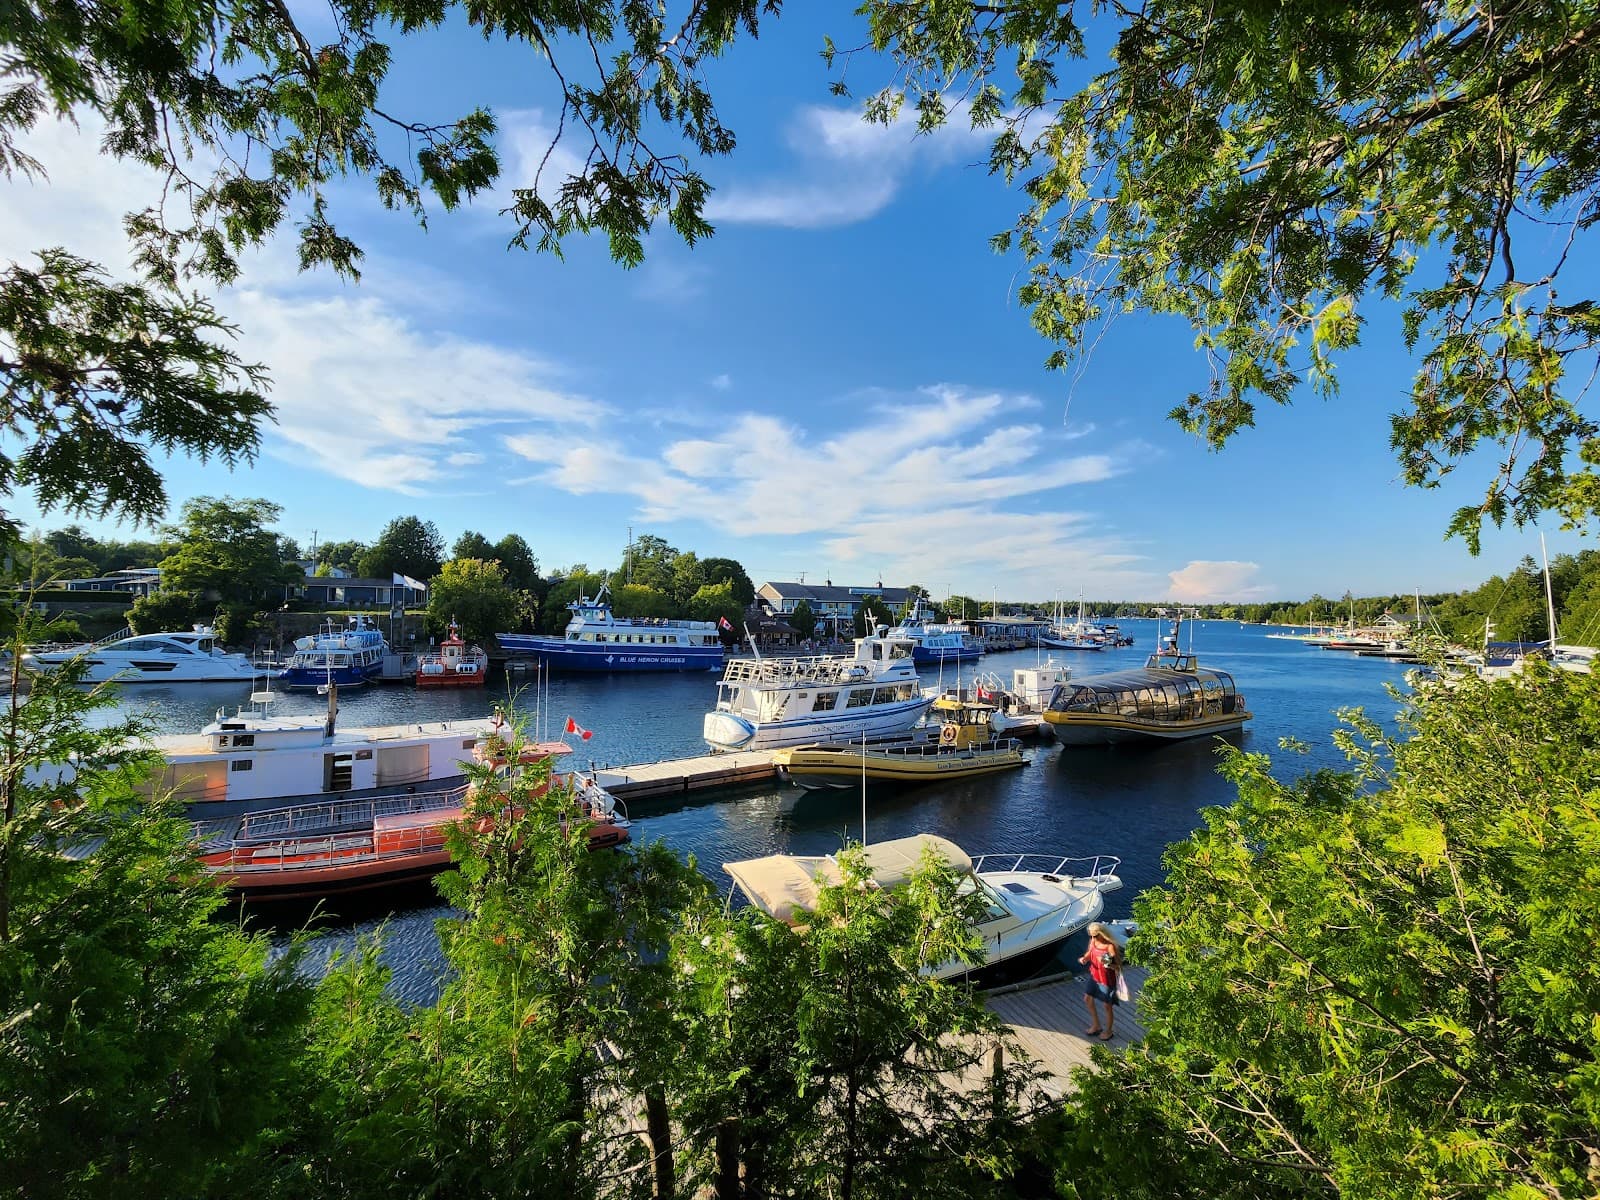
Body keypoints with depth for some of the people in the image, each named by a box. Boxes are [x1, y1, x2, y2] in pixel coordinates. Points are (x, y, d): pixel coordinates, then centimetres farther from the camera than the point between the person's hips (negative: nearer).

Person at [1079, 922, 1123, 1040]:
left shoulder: (1110, 946, -28)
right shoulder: (1093, 941, -8)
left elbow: (1119, 966, -22)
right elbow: (1089, 953, 8)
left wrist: (1106, 963, -38)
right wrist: (1084, 958, -12)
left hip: (1107, 980, -7)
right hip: (1094, 976, 7)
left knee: (1107, 1006, 13)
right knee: (1087, 999, 19)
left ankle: (1108, 1031, 37)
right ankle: (1096, 1026, 40)